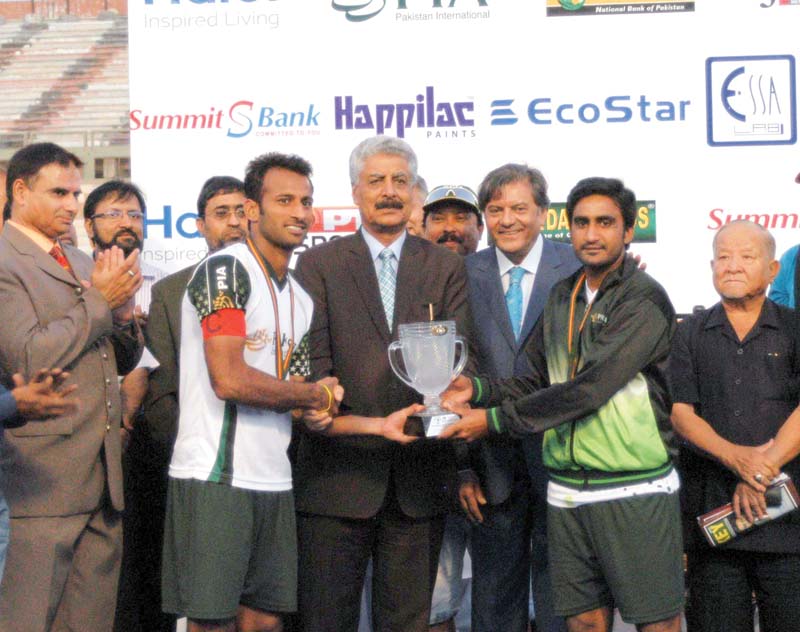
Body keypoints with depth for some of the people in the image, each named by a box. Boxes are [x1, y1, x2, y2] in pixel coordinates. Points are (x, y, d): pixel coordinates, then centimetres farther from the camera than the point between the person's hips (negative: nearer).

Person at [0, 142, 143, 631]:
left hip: (102, 480, 8)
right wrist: (99, 301, -11)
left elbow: (125, 361, 21)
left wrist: (124, 311, -1)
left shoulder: (82, 264, 17)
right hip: (42, 479, -8)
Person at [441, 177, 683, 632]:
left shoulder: (645, 300, -10)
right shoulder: (563, 297, 13)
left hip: (635, 490, -6)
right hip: (568, 489, 6)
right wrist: (478, 389, -3)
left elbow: (589, 388, -19)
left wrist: (496, 419, -17)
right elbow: (538, 380, 16)